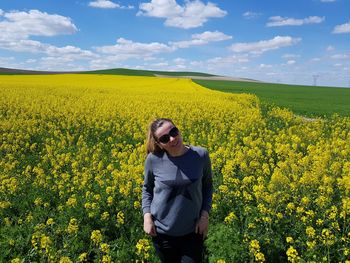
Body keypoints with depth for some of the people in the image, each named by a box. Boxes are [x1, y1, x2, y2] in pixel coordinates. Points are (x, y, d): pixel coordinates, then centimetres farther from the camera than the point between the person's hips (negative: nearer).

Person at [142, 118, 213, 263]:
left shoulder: (201, 155, -14)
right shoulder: (154, 159, -15)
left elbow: (207, 186, 3)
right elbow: (147, 189, 3)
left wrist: (205, 215, -7)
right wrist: (147, 216, -8)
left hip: (192, 230, 0)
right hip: (162, 231, 1)